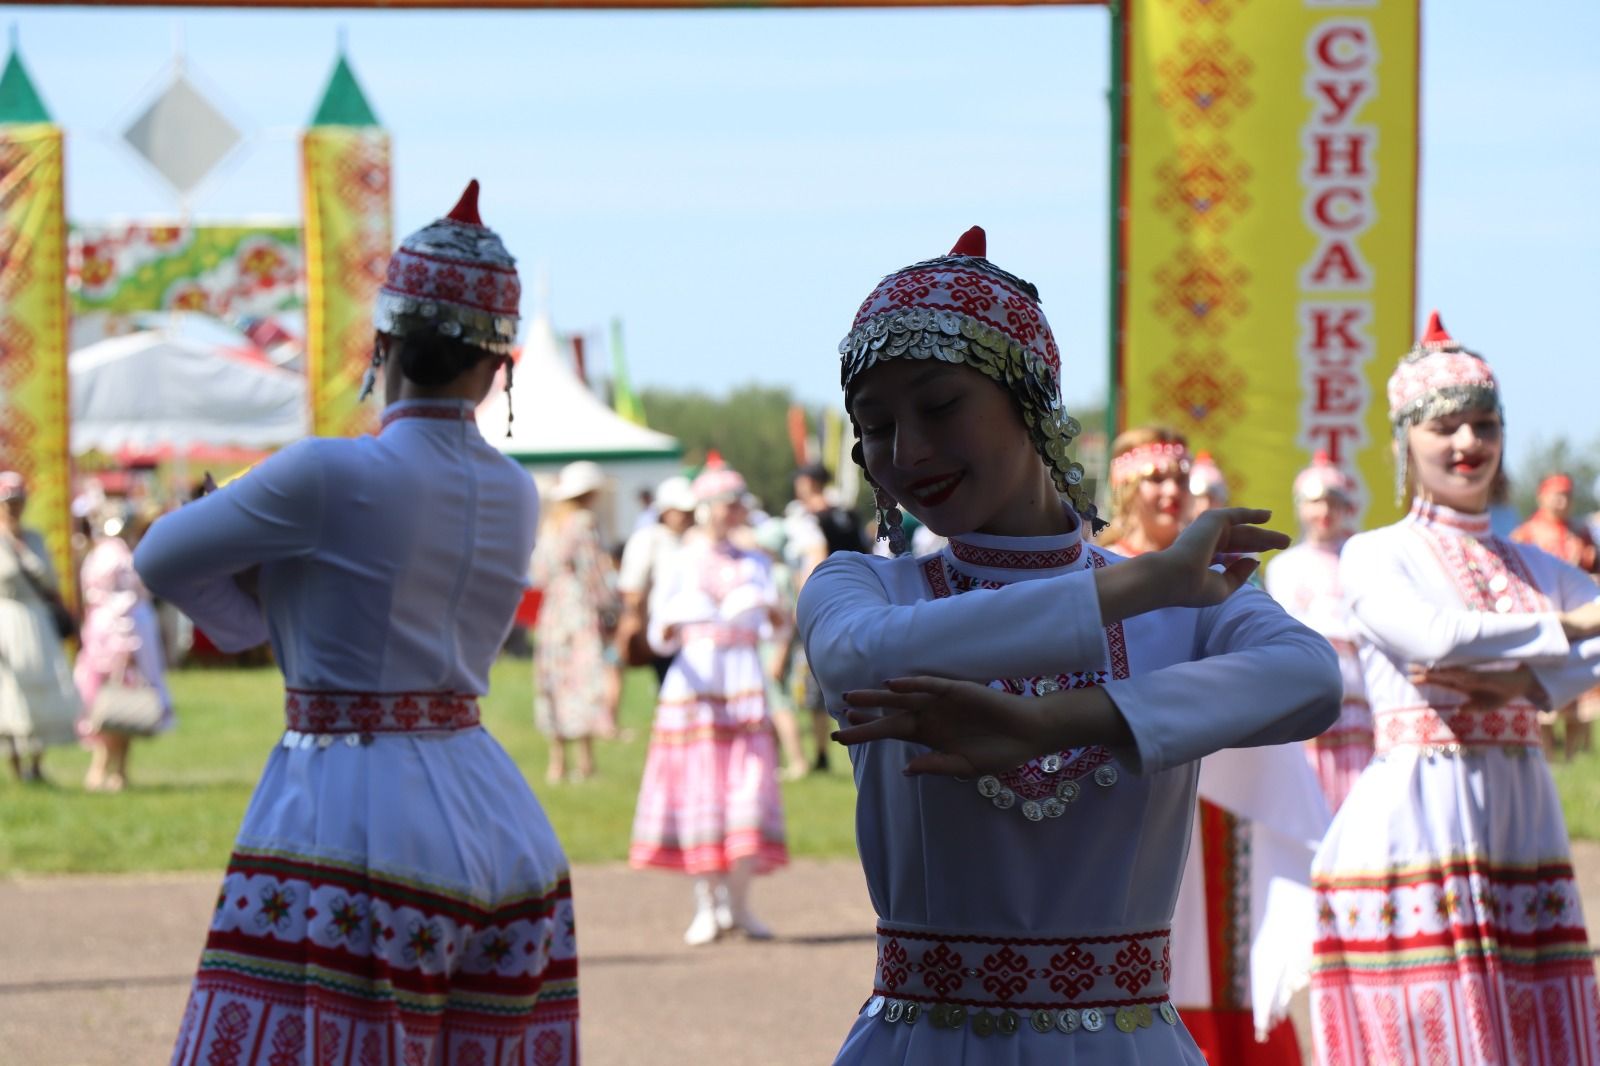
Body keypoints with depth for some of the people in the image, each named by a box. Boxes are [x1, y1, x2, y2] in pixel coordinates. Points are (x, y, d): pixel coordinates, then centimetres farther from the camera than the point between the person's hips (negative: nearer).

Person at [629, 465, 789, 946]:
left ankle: (739, 902, 0)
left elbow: (775, 623, 2)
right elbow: (660, 637, 4)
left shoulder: (754, 564, 13)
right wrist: (669, 628, -19)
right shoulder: (682, 565, 7)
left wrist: (773, 612, -21)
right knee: (697, 790, -5)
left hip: (744, 684, 2)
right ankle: (706, 905, 0)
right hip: (694, 682, -2)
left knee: (748, 788, -5)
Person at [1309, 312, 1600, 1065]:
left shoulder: (1535, 568, 16)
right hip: (1414, 825, -5)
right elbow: (1435, 637, -16)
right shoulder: (1375, 556, 3)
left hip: (1522, 825, 5)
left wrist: (1521, 683, -17)